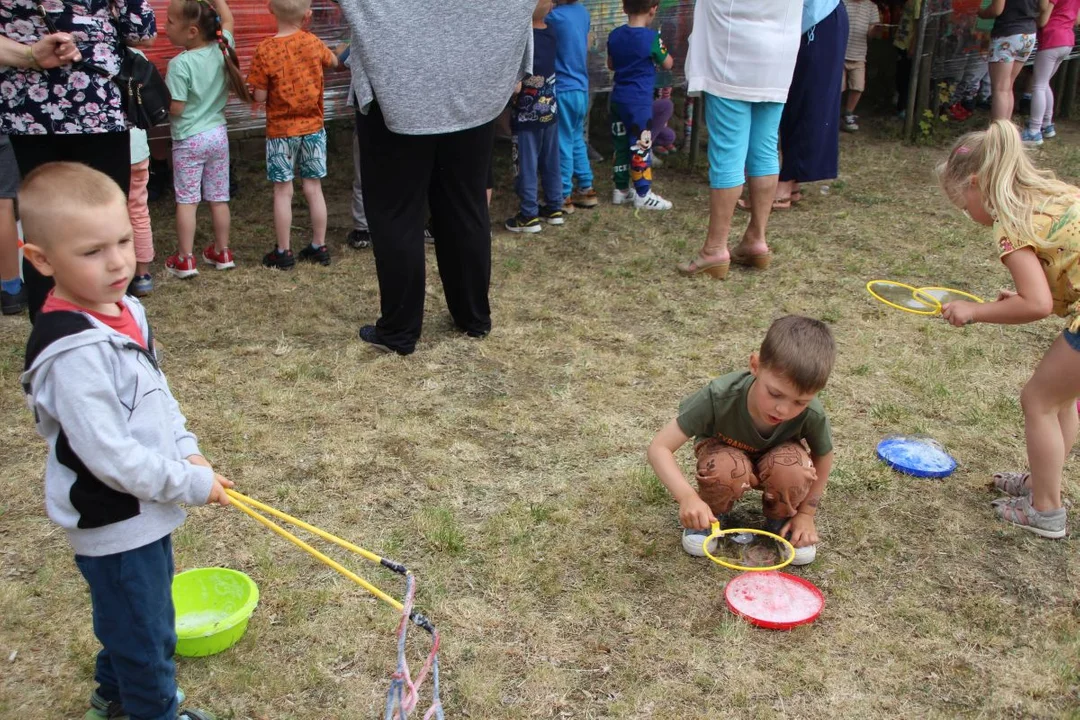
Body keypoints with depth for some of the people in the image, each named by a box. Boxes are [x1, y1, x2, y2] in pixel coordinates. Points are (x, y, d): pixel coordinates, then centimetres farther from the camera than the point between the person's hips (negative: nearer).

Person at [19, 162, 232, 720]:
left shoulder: (124, 312, 0)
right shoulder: (73, 353, -31)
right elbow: (109, 455, -30)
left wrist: (187, 451, 0)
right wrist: (192, 485, -21)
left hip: (145, 513, 9)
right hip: (114, 526, -9)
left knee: (127, 621, 29)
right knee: (147, 635, 10)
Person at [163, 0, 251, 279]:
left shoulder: (179, 64, -21)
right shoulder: (221, 50, -4)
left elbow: (175, 108, -19)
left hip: (189, 140, -5)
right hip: (218, 135, 6)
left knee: (186, 200, 2)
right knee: (219, 198, 13)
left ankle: (185, 260, 5)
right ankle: (222, 253, 23)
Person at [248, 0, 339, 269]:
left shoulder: (264, 50, -14)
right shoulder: (313, 43, -4)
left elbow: (260, 96, -11)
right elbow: (334, 62, 17)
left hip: (280, 131, -3)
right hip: (313, 127, 3)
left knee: (283, 191, 4)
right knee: (313, 188, 11)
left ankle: (283, 252, 11)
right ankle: (319, 247, 19)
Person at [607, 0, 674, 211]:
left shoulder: (615, 35, 3)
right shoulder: (651, 37, -14)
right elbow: (668, 64, -1)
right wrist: (661, 52, 19)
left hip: (618, 98, 6)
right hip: (640, 101, -6)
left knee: (620, 145, 13)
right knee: (640, 147, -2)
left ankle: (620, 189, 21)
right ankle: (643, 195, 1)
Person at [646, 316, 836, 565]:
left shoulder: (812, 414, -32)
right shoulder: (719, 397, -38)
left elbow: (822, 460, -8)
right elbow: (659, 447, -37)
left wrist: (805, 514, -8)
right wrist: (687, 496, -52)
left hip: (773, 461, 1)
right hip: (724, 452, -1)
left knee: (794, 467, -34)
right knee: (727, 468, -37)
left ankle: (781, 519, -1)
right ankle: (711, 515, -3)